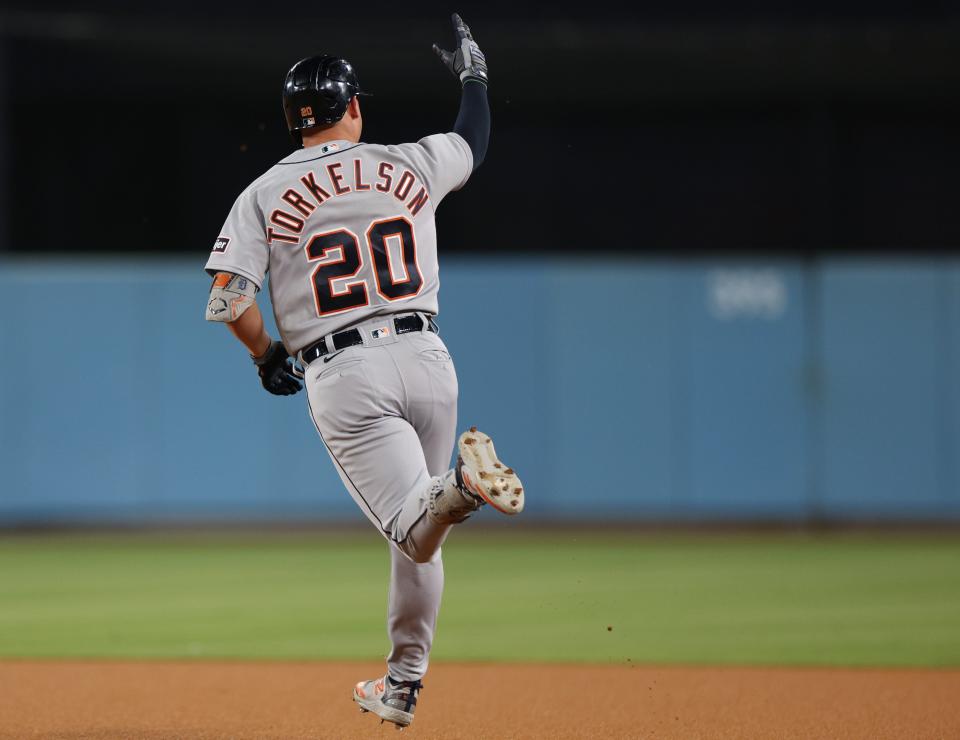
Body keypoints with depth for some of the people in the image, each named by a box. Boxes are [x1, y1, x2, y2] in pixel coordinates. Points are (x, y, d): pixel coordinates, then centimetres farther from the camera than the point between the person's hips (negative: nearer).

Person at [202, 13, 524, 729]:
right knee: (419, 540, 16)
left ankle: (460, 485, -47)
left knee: (413, 524, -12)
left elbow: (227, 299, -6)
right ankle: (402, 684, 21)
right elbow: (475, 140, 30)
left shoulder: (266, 195, 3)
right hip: (425, 356, 2)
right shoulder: (409, 166, 8)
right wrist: (473, 72, 48)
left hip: (343, 376, -2)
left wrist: (267, 356, 12)